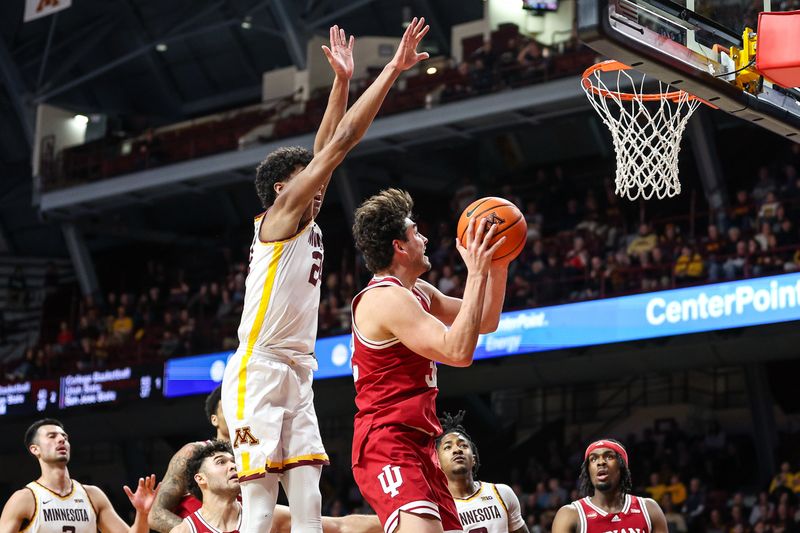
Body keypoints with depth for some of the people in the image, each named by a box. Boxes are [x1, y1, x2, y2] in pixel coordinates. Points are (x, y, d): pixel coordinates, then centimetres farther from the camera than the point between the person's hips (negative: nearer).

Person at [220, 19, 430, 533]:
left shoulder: (308, 223, 18)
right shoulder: (280, 214, -4)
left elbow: (328, 148, 19)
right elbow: (339, 143, -6)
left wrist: (343, 80, 14)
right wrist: (393, 69, -5)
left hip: (297, 379, 9)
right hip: (258, 373, -9)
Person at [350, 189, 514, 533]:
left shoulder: (418, 293, 15)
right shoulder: (388, 299, -16)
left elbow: (485, 322, 23)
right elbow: (458, 351, -25)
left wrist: (498, 266, 9)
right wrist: (476, 273, -21)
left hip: (417, 446, 10)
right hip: (388, 445, -10)